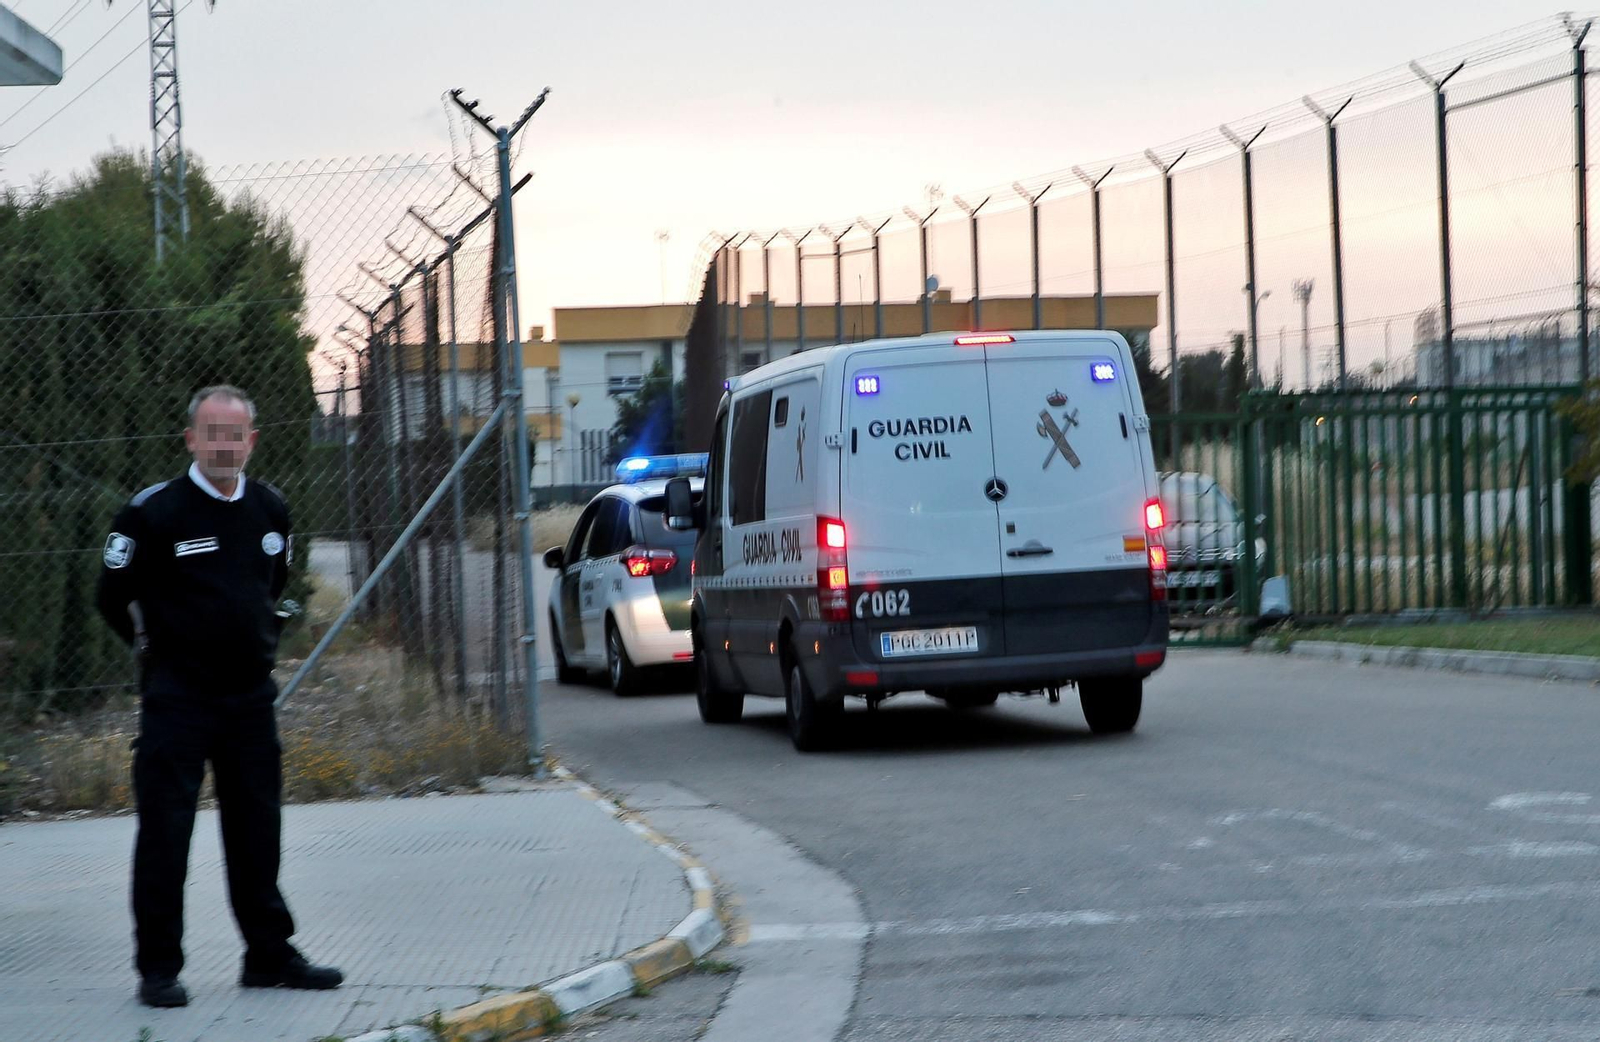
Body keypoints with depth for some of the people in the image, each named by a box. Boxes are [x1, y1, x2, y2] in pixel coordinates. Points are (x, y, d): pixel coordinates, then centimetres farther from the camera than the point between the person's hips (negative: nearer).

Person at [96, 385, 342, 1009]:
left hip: (250, 694, 5)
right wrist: (159, 648, 4)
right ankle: (158, 968, 3)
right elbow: (114, 595, -2)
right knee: (164, 832, -3)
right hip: (177, 698, -5)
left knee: (258, 829, 10)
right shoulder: (154, 511, -11)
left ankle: (269, 956, 20)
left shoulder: (270, 510, 6)